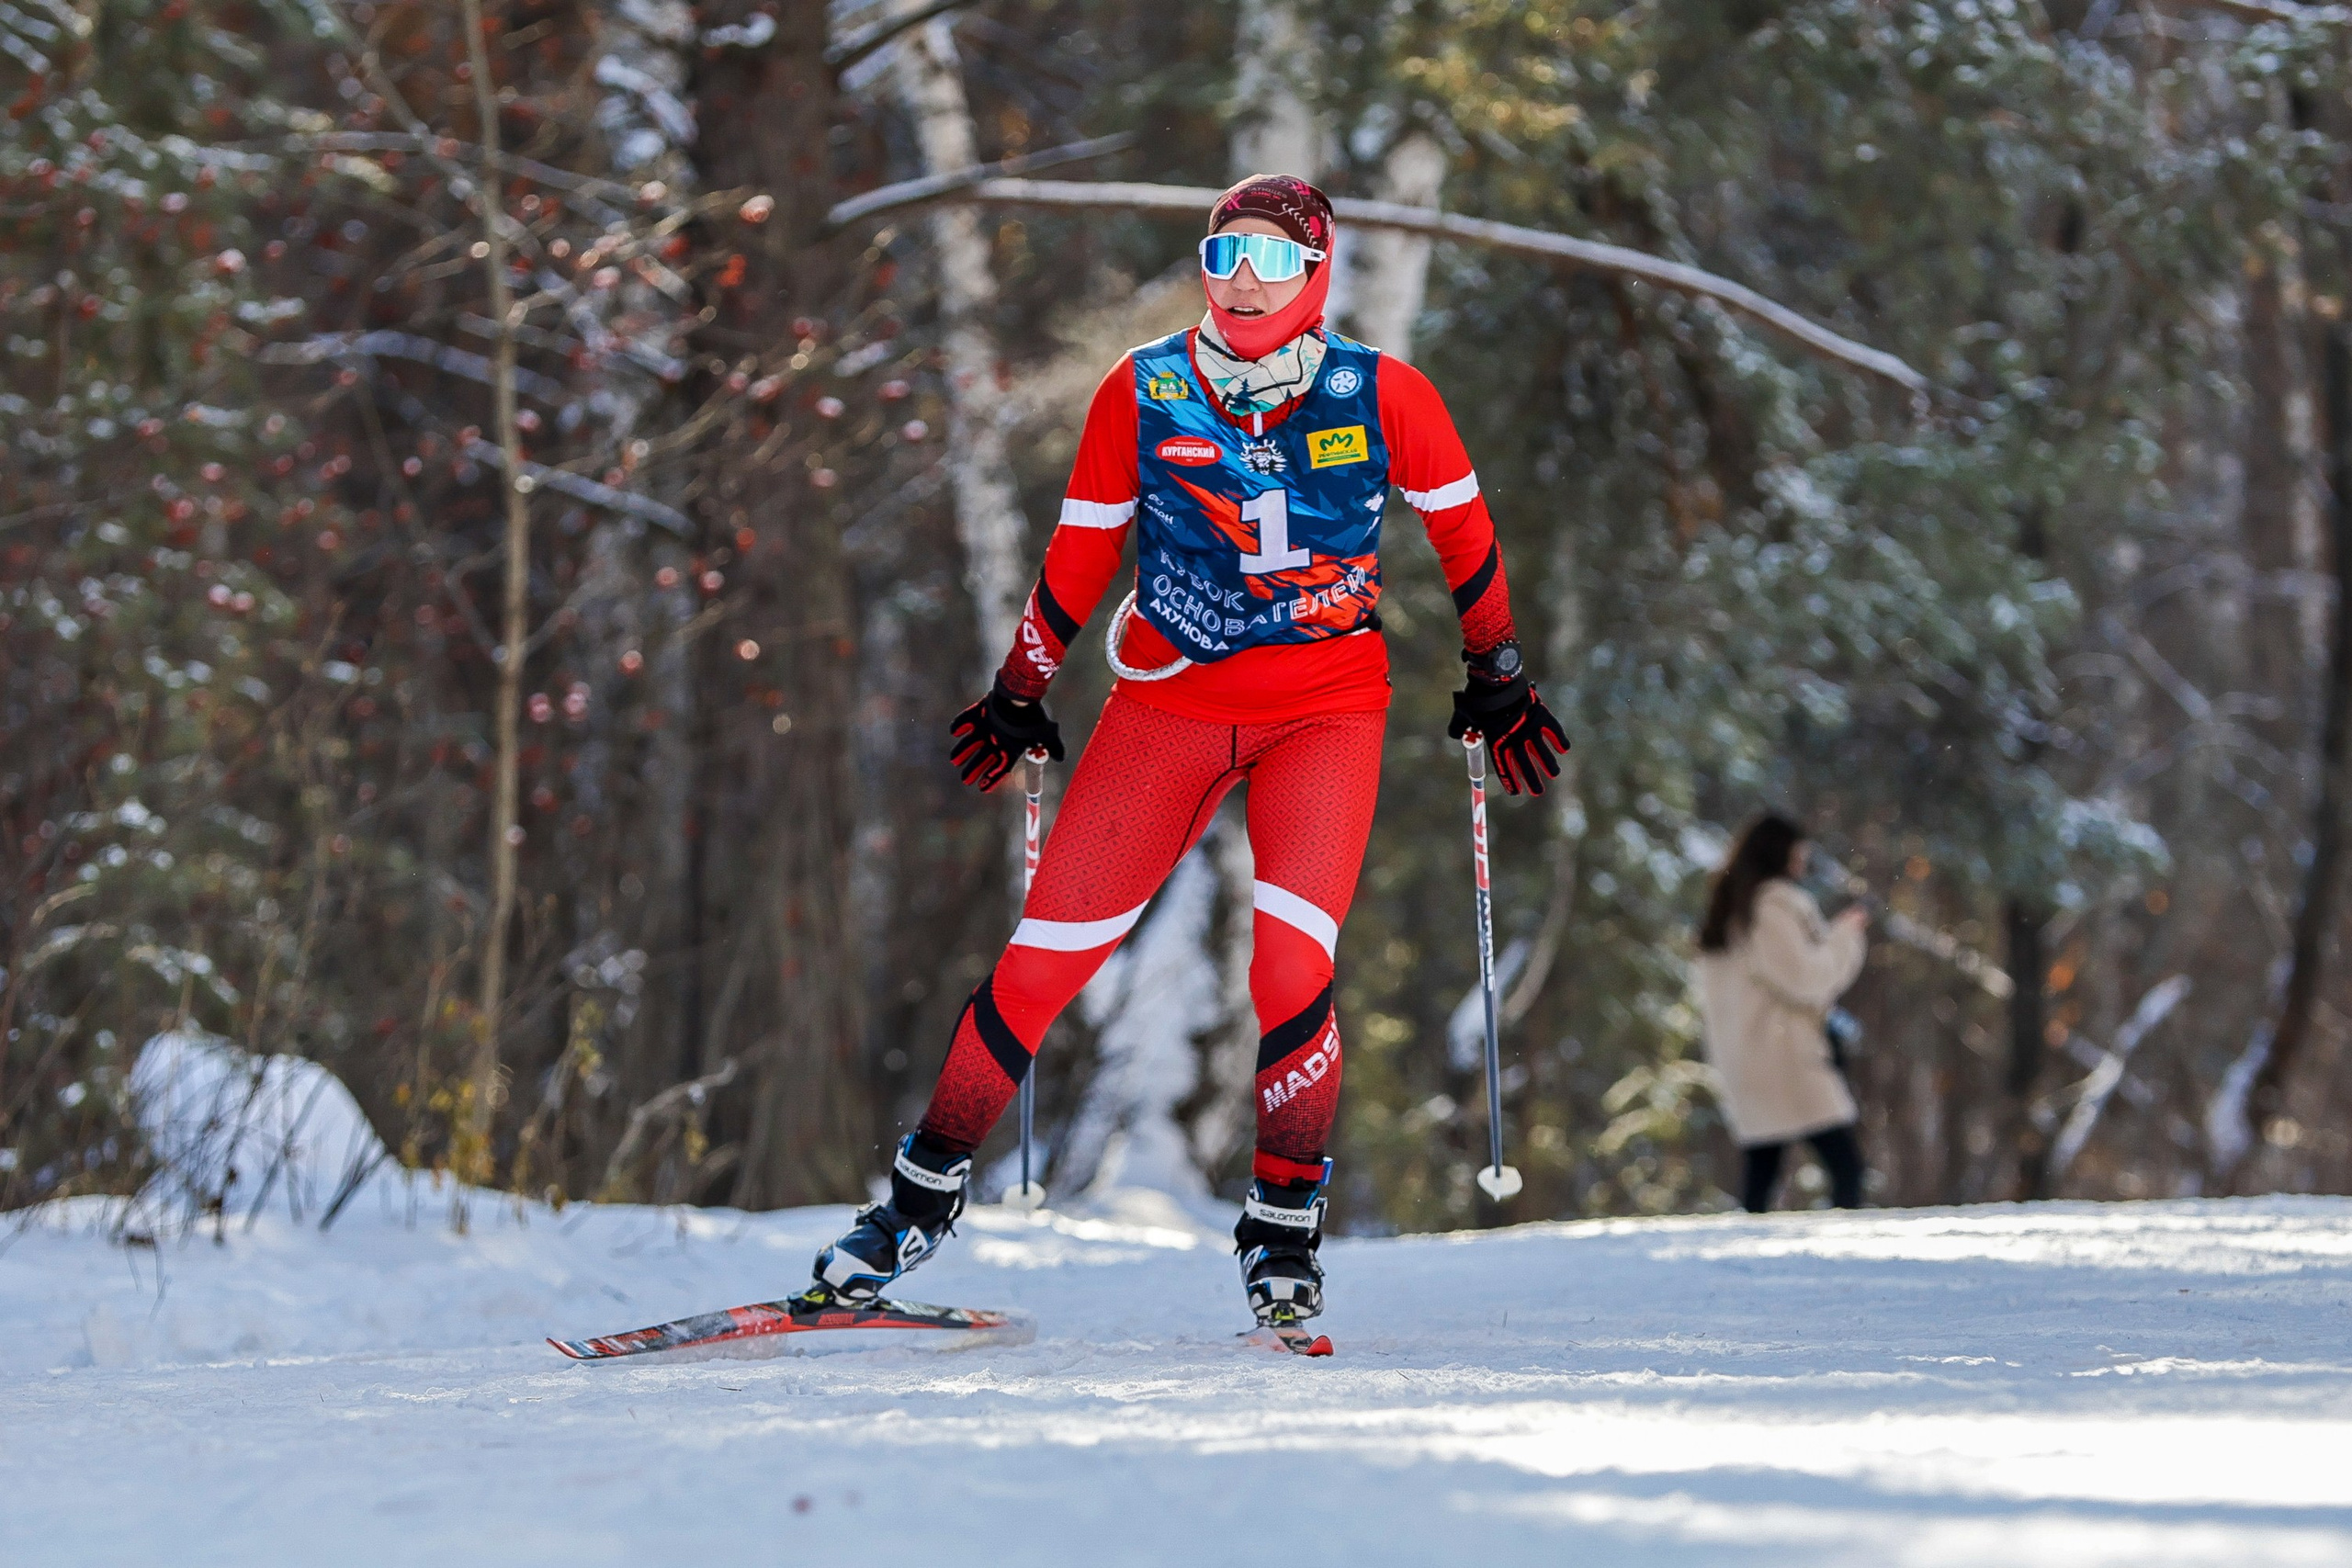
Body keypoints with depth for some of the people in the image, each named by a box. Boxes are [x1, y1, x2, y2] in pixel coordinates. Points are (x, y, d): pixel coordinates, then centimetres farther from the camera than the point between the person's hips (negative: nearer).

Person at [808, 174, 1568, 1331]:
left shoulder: (1384, 398, -7)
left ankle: (1285, 1229, 0)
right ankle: (923, 1193, 15)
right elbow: (1079, 554, 7)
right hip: (1168, 702, 1)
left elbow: (1464, 535, 8)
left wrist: (1498, 679, 15)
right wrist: (1019, 695, 12)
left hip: (1326, 711, -1)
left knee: (1292, 961, -19)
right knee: (1045, 959, -2)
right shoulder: (1143, 392, -4)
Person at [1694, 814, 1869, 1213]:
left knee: (1760, 1170, 7)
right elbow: (1804, 978, -15)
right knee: (1846, 1163, -11)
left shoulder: (1727, 908, 17)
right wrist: (1845, 934, -4)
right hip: (1784, 1054, -9)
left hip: (1740, 1061, 9)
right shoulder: (1773, 905, -11)